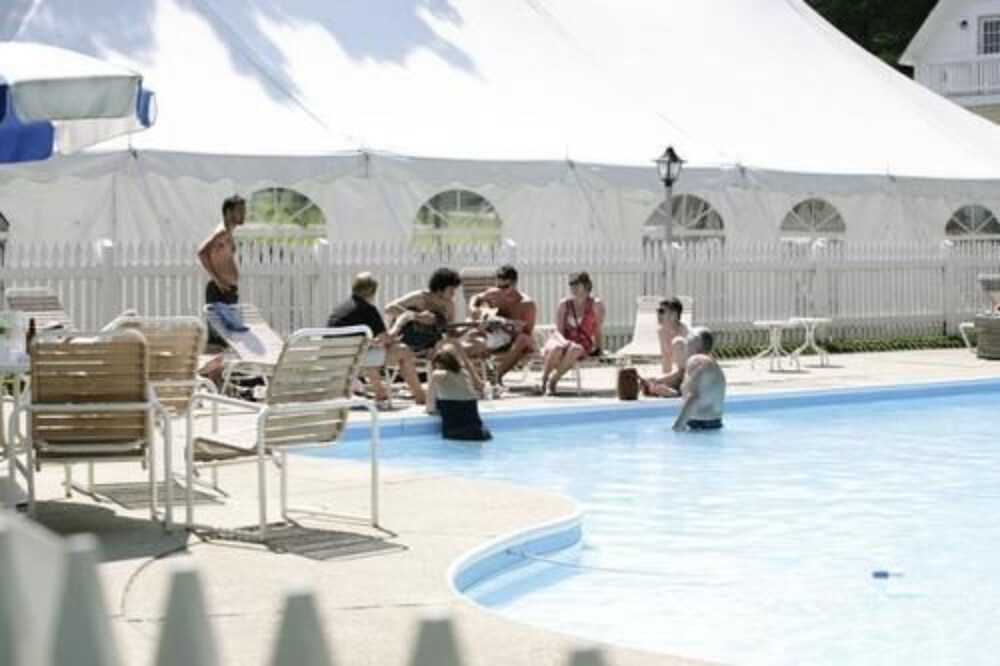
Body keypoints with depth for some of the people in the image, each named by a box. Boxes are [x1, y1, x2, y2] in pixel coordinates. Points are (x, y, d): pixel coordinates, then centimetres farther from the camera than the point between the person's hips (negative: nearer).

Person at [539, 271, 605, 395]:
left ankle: (553, 380, -29)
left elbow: (597, 330, 6)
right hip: (563, 340, 1)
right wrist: (564, 342, -18)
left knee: (574, 350, -39)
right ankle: (543, 382, -30)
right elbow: (559, 330, 0)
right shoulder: (563, 304, 5)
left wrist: (596, 346, -3)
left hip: (583, 345, -1)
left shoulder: (596, 305, 2)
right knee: (557, 349, -38)